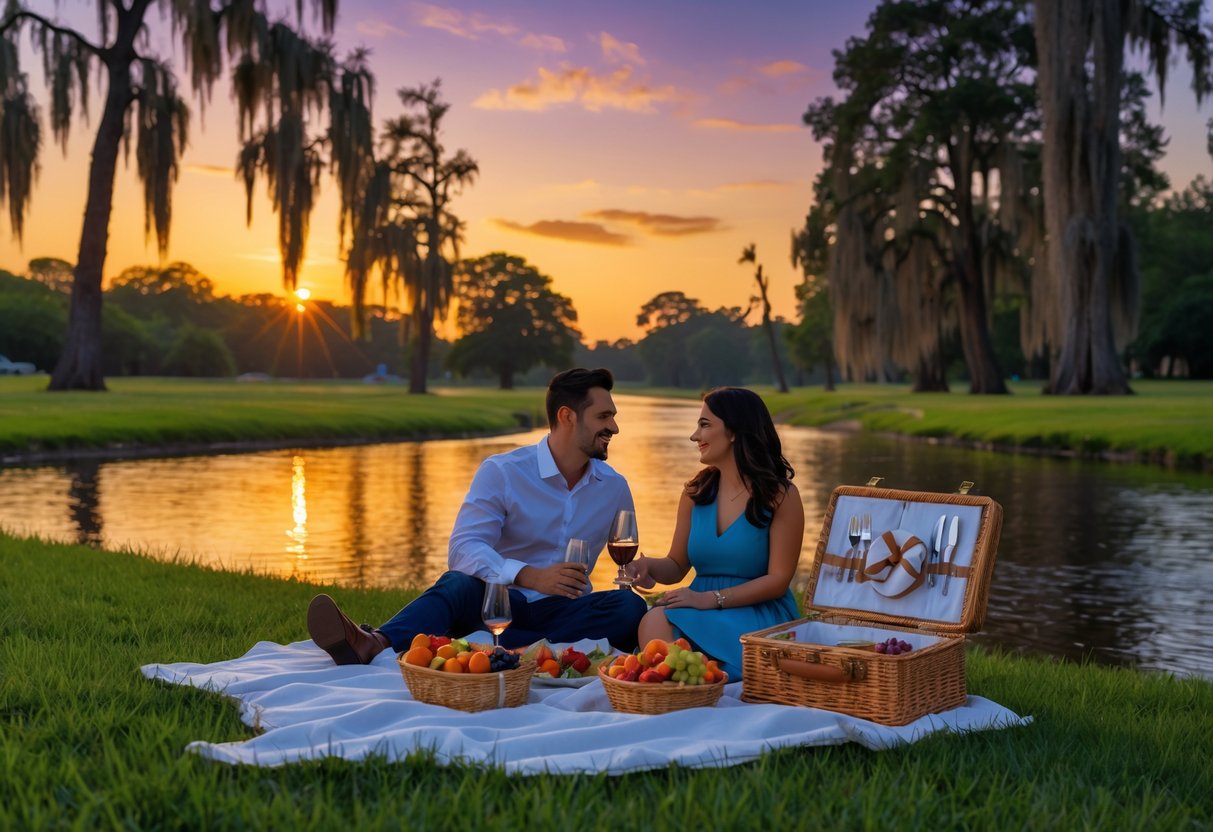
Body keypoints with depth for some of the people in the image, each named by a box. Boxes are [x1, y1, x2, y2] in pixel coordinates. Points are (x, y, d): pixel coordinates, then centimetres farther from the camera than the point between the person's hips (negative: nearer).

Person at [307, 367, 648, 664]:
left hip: (563, 613, 3)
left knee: (631, 607, -28)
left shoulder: (615, 488, 9)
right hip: (501, 603, -3)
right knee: (460, 583, -35)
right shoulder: (501, 472, -4)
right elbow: (463, 547, -17)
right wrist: (530, 577, -34)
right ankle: (375, 643, -63)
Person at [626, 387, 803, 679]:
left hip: (758, 615, -5)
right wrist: (648, 566, -7)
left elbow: (778, 579, -8)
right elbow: (677, 566, 18)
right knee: (654, 622, -32)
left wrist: (710, 599, -18)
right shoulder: (696, 491, 13)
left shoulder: (780, 495, -2)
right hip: (700, 611, 5)